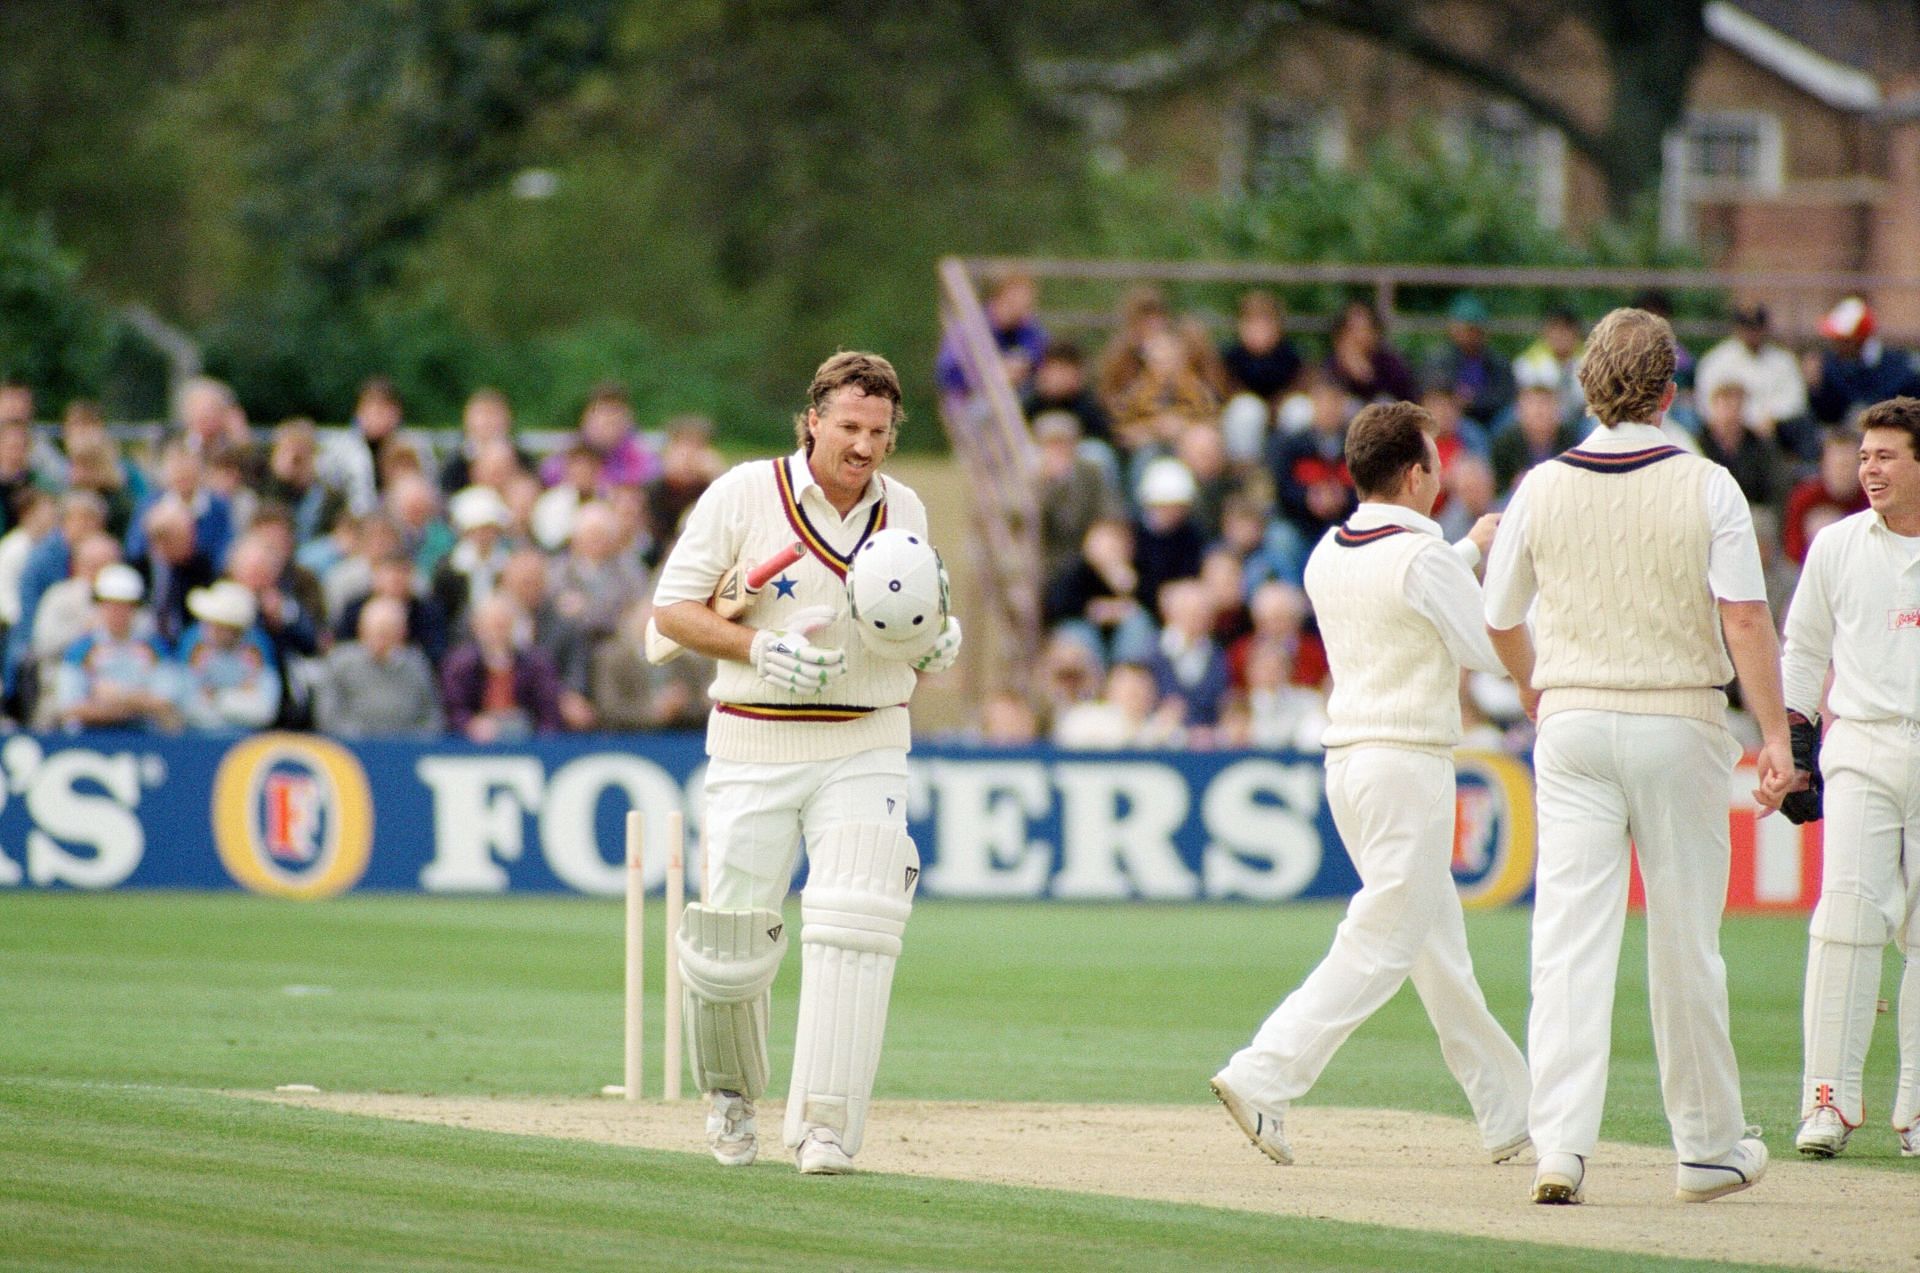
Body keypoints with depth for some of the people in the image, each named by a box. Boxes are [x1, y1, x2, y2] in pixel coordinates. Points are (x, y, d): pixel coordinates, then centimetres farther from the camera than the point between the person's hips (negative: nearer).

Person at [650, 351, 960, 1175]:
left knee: (854, 928, -15)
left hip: (864, 748, 2)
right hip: (753, 749, -2)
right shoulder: (745, 495, -5)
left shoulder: (904, 512, 7)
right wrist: (761, 649, -18)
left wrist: (941, 645, -6)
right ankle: (731, 1093, 31)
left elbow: (924, 626, 18)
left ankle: (825, 1128, -14)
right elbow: (672, 609, -4)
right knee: (732, 936, 2)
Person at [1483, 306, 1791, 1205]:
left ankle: (1560, 1141, -16)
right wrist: (1774, 734, -13)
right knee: (1685, 943, 9)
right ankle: (1707, 1148, 19)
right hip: (1680, 723, -1)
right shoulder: (1705, 488, -6)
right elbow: (1745, 616, -14)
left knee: (1570, 936, -3)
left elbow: (1500, 618, 12)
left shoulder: (1543, 489, 1)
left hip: (1573, 724, 1)